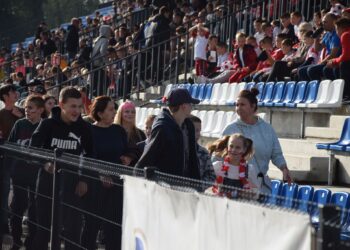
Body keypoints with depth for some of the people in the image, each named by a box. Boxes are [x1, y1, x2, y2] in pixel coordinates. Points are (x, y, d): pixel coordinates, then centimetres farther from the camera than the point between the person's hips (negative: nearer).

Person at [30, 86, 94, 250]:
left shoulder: (84, 128, -1)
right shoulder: (48, 124, -7)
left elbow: (89, 155, 8)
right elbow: (33, 149, -13)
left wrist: (84, 179, 2)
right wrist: (45, 163, -31)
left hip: (72, 182, 1)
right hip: (48, 179, -1)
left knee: (73, 225, -3)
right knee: (44, 223, 8)